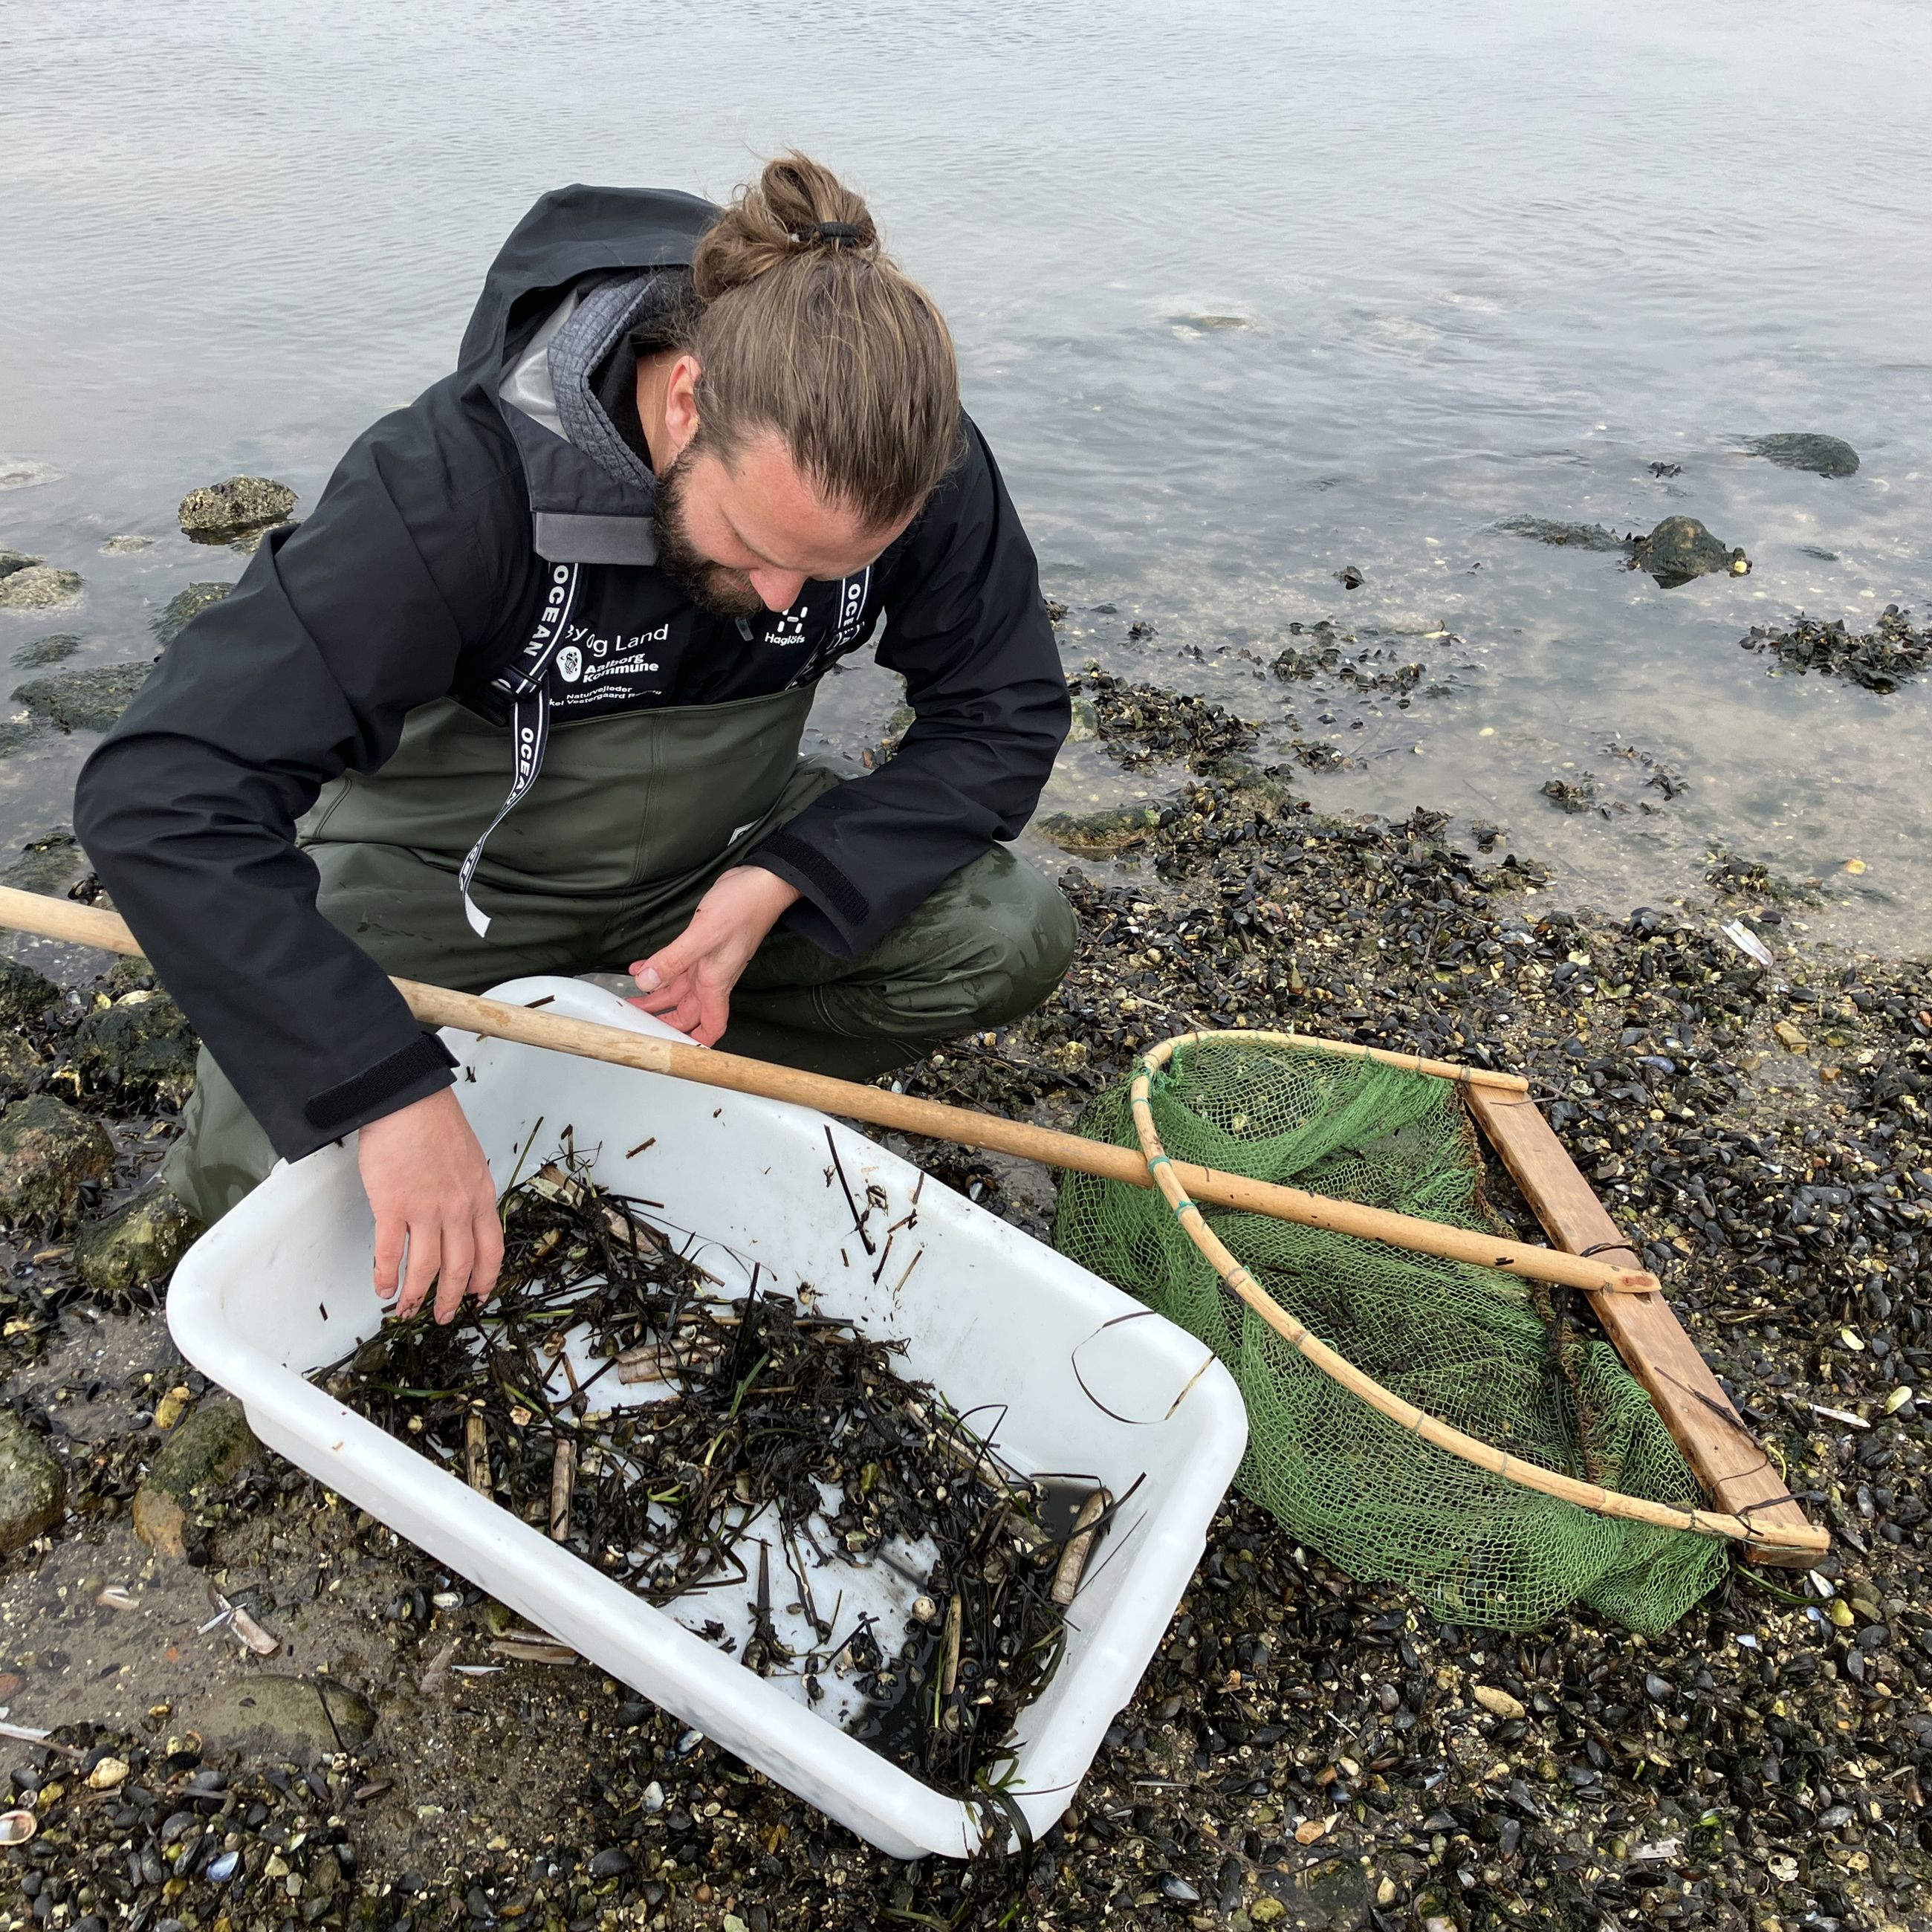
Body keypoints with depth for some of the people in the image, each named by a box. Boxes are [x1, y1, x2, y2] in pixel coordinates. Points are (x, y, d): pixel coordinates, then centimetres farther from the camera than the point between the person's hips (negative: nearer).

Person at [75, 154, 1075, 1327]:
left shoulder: (910, 455, -22)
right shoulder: (465, 481, -33)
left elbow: (1007, 714, -12)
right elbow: (161, 796, -37)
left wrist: (784, 879, -26)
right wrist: (394, 1093, -44)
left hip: (711, 856, 4)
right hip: (453, 867, -3)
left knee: (1015, 936, -18)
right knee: (260, 1175, -24)